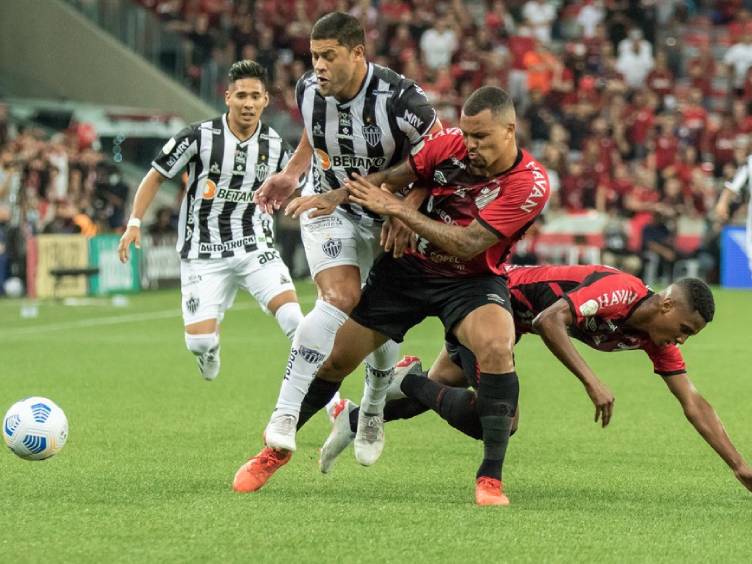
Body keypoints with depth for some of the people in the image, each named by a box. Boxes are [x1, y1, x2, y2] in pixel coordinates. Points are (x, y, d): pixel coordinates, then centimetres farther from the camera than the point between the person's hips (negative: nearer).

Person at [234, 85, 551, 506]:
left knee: (498, 347, -33)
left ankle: (491, 478, -24)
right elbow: (390, 179, -1)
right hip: (409, 267, 3)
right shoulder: (449, 146, -14)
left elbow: (468, 244, -26)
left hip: (472, 280, -3)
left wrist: (398, 209, -25)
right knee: (334, 359, 2)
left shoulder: (531, 184, -23)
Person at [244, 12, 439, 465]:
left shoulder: (401, 99, -28)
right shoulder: (309, 91, -14)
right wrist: (292, 174, 0)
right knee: (340, 300, -23)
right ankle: (285, 415, -27)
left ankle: (372, 413, 36)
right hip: (329, 208, 1)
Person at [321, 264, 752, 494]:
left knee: (433, 392, 17)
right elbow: (549, 321, -38)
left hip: (511, 317, 9)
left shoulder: (656, 338, -5)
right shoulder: (618, 292, -30)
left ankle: (355, 418, 31)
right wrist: (592, 383, -41)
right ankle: (410, 378, -4)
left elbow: (694, 404, -4)